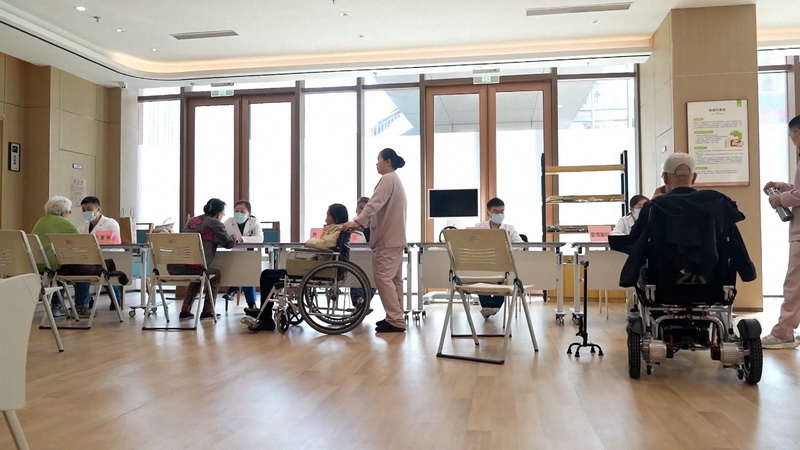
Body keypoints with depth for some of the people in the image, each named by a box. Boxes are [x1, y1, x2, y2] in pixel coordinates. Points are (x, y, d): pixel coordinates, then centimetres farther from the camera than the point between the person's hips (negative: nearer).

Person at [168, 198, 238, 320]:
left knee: (198, 276, 35)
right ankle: (207, 311, 19)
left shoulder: (192, 220, 21)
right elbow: (229, 243, 7)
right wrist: (237, 239, 30)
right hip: (191, 267, -7)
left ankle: (185, 310, 30)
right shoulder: (215, 224, -2)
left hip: (172, 267, 7)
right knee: (215, 274, 21)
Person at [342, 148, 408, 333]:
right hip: (395, 237, 10)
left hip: (387, 238, -10)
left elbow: (375, 203, -23)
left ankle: (396, 320, -10)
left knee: (383, 277, -10)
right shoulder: (395, 179, 21)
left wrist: (357, 221, -29)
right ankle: (395, 317, 13)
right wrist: (363, 222, 18)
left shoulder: (387, 179, -11)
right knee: (394, 278, 10)